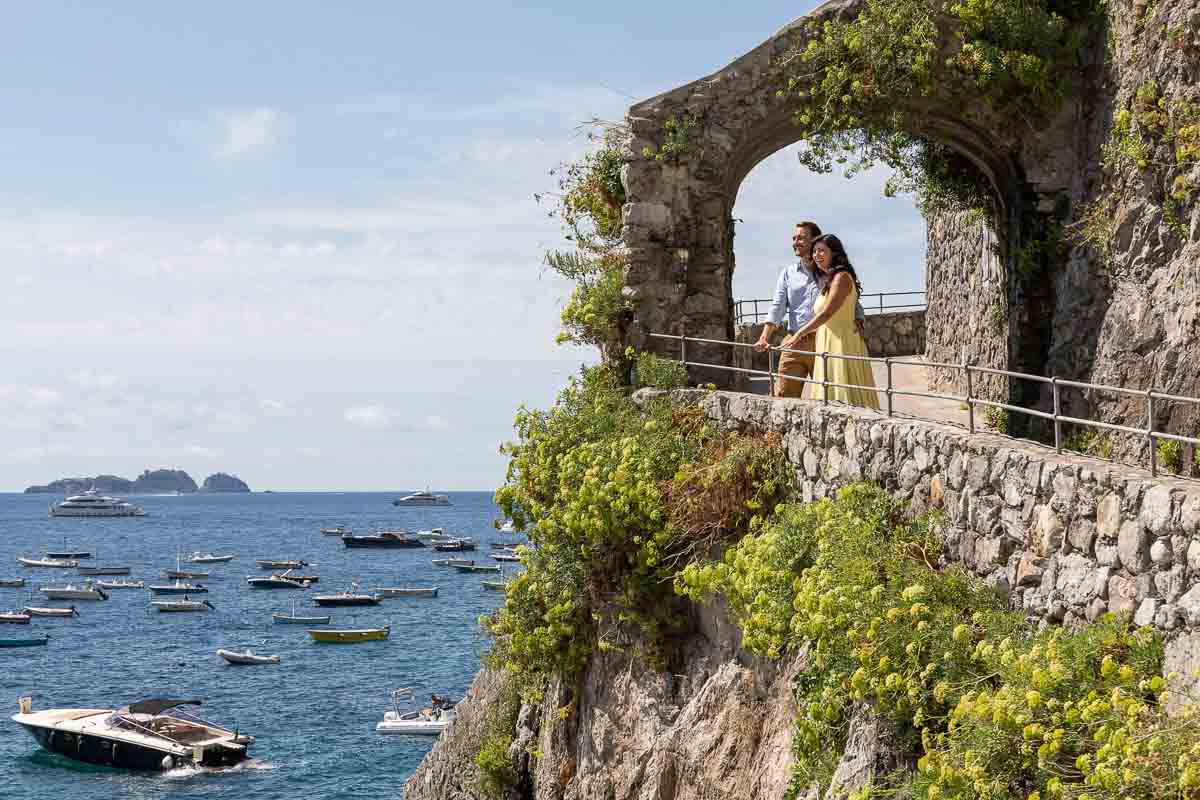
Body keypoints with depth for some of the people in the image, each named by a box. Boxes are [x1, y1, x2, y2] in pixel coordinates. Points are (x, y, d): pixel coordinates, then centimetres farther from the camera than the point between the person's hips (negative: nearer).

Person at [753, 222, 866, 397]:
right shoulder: (788, 273, 12)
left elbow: (852, 302, 5)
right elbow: (777, 307, 3)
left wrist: (857, 322, -16)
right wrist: (764, 338, -11)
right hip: (793, 344, 2)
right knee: (782, 396, -3)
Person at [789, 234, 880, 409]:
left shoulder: (841, 277, -10)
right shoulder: (829, 281, 19)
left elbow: (826, 313, -17)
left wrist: (798, 334, -15)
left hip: (841, 344, -9)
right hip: (828, 345, 9)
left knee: (845, 399, -8)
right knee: (833, 401, 7)